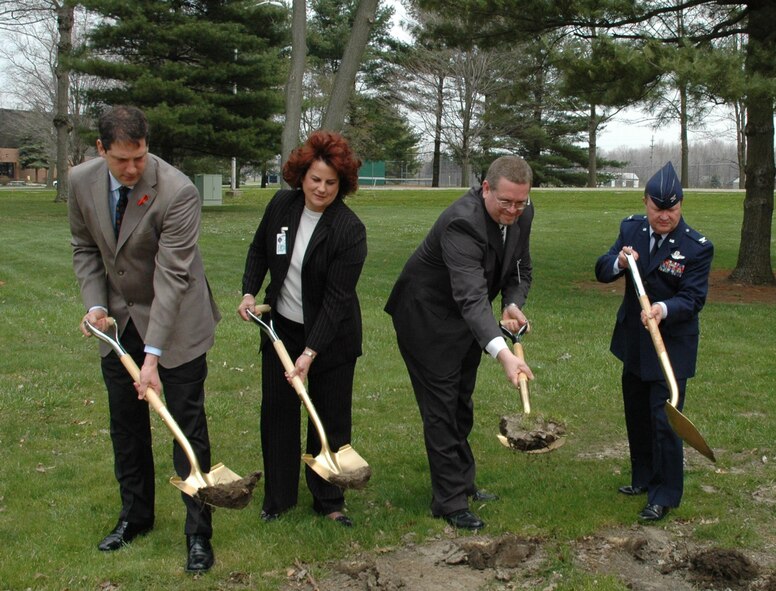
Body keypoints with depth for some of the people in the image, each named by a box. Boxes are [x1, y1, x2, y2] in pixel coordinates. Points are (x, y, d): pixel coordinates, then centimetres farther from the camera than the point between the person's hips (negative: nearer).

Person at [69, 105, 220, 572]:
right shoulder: (82, 181, -8)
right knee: (125, 424, 14)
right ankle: (135, 516, 32)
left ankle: (199, 533, 8)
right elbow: (85, 247, 8)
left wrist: (153, 355, -30)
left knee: (188, 425, -2)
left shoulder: (177, 191, -26)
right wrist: (95, 304, -7)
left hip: (175, 322, -5)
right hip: (119, 322, 6)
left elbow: (172, 276, -28)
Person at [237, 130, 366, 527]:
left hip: (330, 335, -4)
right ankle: (277, 498, 22)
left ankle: (329, 501, 19)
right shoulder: (281, 205, -6)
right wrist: (249, 292, -2)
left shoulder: (349, 229, -20)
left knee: (331, 418, 4)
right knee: (277, 412, 8)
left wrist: (310, 353, -27)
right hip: (281, 328, 4)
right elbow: (259, 251, 13)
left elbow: (337, 297, -23)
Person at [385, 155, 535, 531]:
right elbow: (471, 297, -46)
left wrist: (513, 304, -18)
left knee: (461, 404, 19)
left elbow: (520, 269, 4)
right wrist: (503, 354, -57)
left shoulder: (522, 214, -10)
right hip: (427, 319, -8)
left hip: (466, 319, 8)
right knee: (441, 409, -3)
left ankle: (462, 484, 34)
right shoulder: (462, 223, -36)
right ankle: (450, 502, 6)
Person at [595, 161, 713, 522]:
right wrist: (618, 262, -25)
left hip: (671, 347, -6)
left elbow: (693, 298, -19)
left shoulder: (697, 247, -16)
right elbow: (602, 272, -3)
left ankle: (664, 495, 10)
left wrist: (664, 309, -38)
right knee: (637, 416, 19)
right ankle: (644, 478, 38)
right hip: (633, 343, 6)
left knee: (664, 420, -6)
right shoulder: (631, 229, -2)